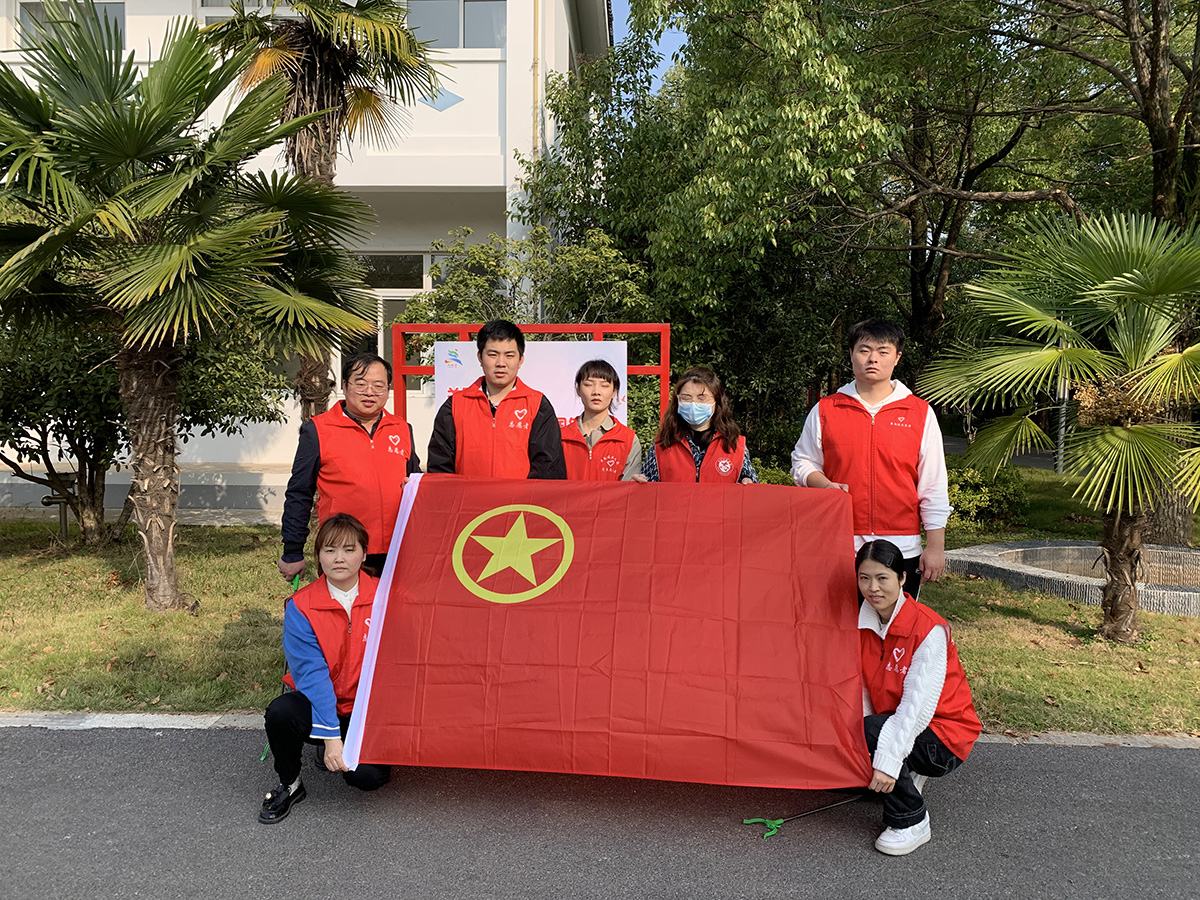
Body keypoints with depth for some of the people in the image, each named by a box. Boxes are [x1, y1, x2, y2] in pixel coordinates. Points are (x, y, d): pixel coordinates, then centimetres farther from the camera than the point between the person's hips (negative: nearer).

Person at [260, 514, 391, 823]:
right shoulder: (301, 606, -8)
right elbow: (312, 673, -16)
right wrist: (330, 736, -25)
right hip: (318, 705, 1)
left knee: (368, 776, -23)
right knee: (281, 712, -31)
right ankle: (289, 784, -1)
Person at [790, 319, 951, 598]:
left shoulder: (920, 413, 5)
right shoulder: (825, 410, 7)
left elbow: (933, 485, 5)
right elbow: (803, 461, 14)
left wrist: (935, 547, 1)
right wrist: (825, 485, -7)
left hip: (902, 548, 0)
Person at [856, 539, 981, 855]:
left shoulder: (929, 629, -22)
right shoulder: (864, 622, -3)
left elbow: (918, 707, -27)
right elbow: (862, 688, -1)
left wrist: (887, 760, -33)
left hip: (944, 738, -7)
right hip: (891, 722, 7)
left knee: (869, 731, -29)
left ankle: (911, 823, -11)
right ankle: (906, 778, 14)